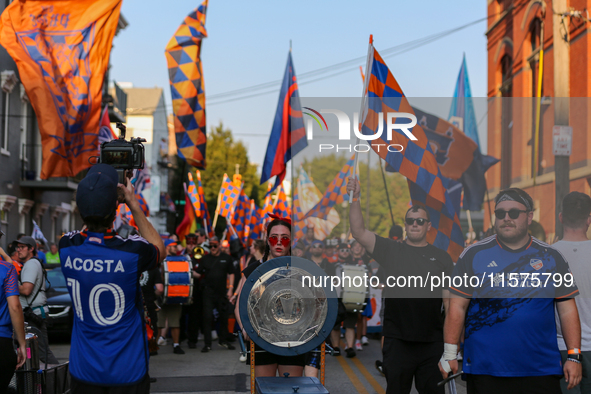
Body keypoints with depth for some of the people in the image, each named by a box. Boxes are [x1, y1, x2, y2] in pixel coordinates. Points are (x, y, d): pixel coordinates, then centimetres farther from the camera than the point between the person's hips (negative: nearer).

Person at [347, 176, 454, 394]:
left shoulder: (442, 258, 7)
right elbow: (359, 232, -6)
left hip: (432, 342, 1)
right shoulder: (390, 250, 4)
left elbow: (449, 299, 5)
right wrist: (355, 199, -17)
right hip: (397, 341, -1)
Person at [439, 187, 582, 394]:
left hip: (541, 370, 1)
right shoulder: (473, 254, 3)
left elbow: (567, 310, 7)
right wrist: (450, 353, -4)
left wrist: (574, 357, 0)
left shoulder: (551, 257, 8)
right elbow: (457, 307, 2)